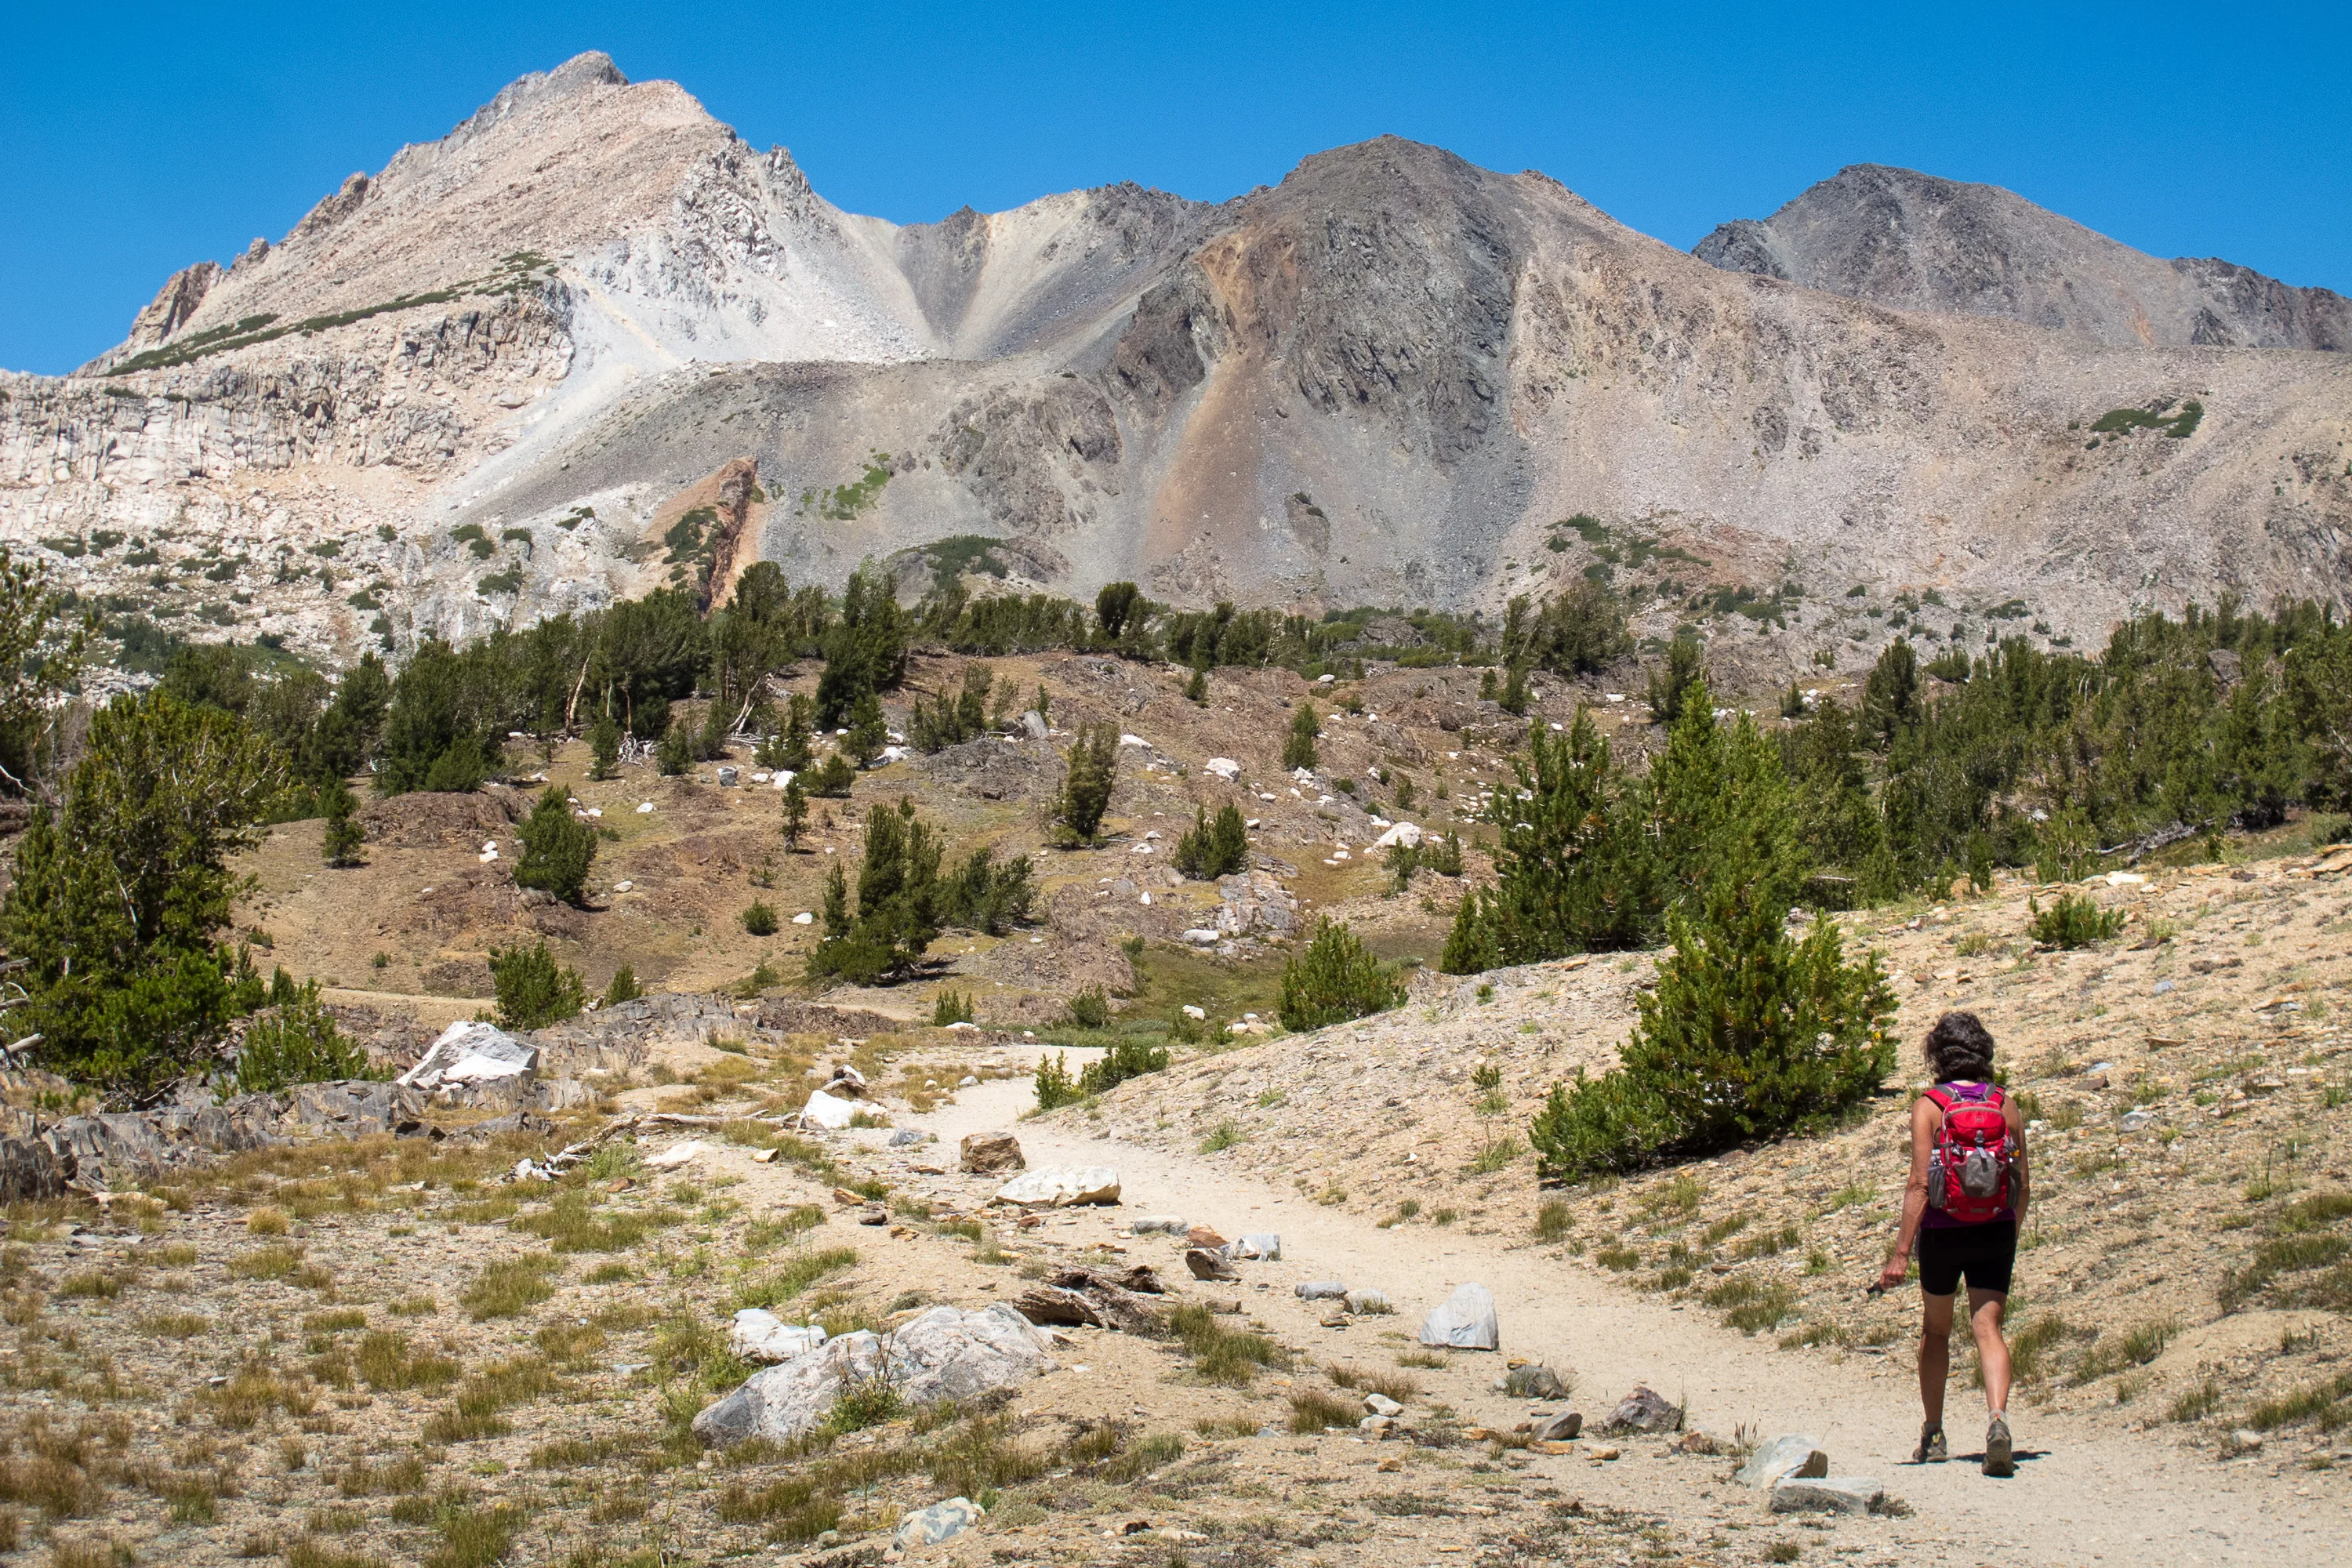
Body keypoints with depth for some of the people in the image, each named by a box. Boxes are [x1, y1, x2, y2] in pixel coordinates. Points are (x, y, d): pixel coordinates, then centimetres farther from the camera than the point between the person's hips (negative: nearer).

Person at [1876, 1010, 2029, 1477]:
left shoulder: (1929, 1106, -8)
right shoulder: (2007, 1107, 2)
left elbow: (1920, 1184, -15)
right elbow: (2022, 1187, 6)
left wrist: (1901, 1252, -14)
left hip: (1942, 1230, -2)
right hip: (1995, 1231, 2)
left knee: (1935, 1330, 16)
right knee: (1988, 1328, -1)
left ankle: (1933, 1436, 23)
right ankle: (1998, 1417, -27)